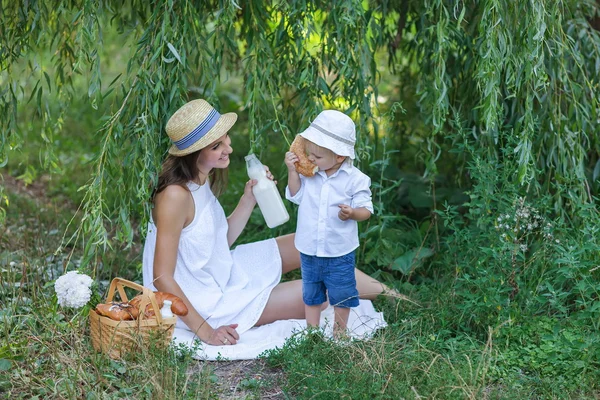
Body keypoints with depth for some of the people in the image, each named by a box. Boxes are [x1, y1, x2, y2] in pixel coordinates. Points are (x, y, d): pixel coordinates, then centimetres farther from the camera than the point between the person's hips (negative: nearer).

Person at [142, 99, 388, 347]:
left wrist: (249, 199, -5)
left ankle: (380, 290, 21)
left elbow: (222, 239, 7)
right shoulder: (176, 195, -28)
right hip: (201, 304, -9)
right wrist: (204, 331, -28)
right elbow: (162, 278, -28)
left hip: (222, 275, 9)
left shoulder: (201, 180, 0)